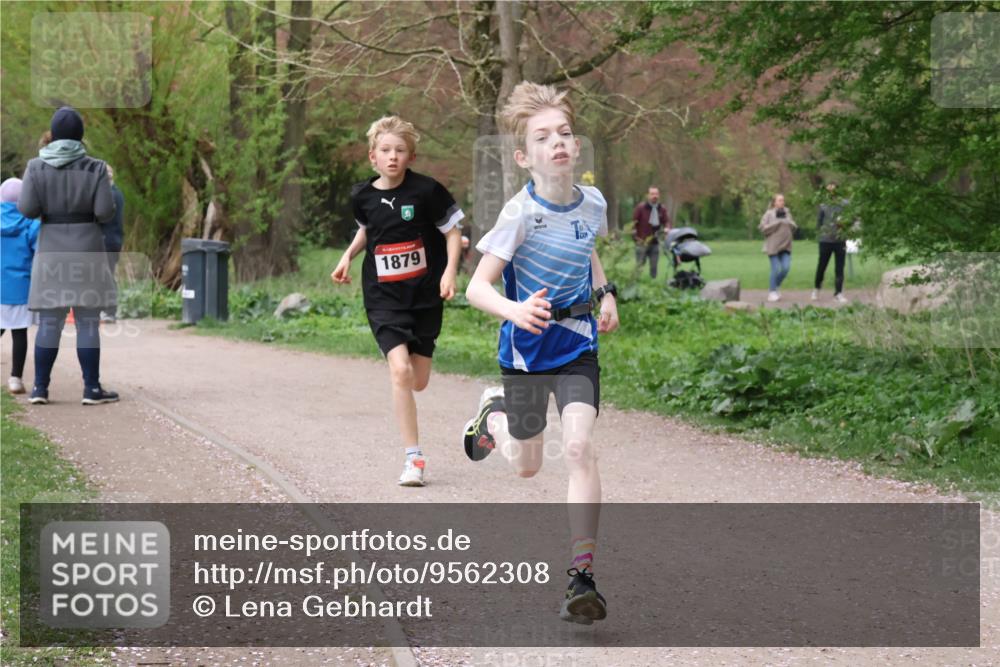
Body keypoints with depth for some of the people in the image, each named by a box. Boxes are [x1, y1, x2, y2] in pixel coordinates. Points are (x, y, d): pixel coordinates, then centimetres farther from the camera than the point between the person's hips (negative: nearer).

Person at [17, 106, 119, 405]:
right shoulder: (95, 168, -5)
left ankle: (40, 387, 7)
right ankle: (92, 388, 3)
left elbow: (27, 208, -9)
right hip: (87, 249, -2)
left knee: (49, 322, 8)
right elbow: (105, 211, -11)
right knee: (88, 322, 2)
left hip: (51, 251, 2)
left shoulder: (37, 167, -2)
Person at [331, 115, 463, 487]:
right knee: (400, 370, -19)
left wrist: (450, 271, -13)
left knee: (419, 382, 7)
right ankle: (413, 458, -13)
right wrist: (348, 256, 9)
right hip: (384, 298, 0)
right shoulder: (363, 196, 0)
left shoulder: (426, 191, -10)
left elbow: (452, 230, -1)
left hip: (425, 295, 0)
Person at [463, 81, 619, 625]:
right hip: (526, 352, -2)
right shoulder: (521, 214, -19)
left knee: (579, 447, -17)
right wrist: (515, 310, -41)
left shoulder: (593, 205, -4)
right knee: (526, 467, 13)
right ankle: (494, 413, 49)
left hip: (578, 347, 2)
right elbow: (477, 287, -23)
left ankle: (582, 577, -14)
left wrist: (605, 293, 8)